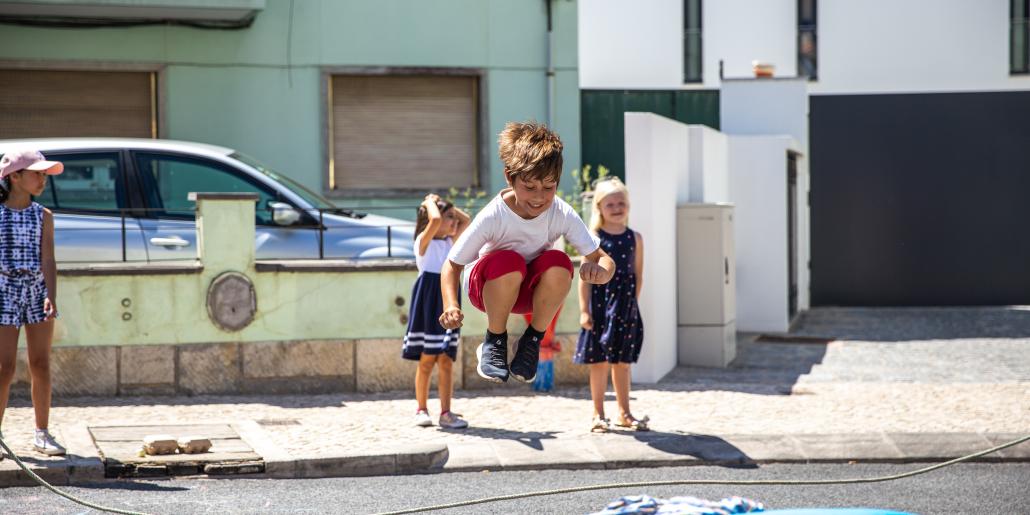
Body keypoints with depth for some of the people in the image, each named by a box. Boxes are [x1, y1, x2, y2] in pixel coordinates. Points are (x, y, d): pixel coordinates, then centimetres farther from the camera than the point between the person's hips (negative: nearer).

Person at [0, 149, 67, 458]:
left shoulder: (43, 217, 4)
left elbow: (48, 261, -3)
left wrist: (51, 296, -17)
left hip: (38, 290, 3)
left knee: (41, 365, 4)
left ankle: (42, 434, 13)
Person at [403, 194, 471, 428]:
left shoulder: (449, 242, 14)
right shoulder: (424, 241, -5)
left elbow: (466, 220, 17)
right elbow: (435, 219, -22)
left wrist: (447, 205, 12)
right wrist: (430, 202, -5)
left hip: (447, 302, 6)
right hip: (428, 302, -6)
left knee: (446, 361, 1)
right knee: (426, 360, 1)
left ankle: (446, 413, -1)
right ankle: (422, 410, 10)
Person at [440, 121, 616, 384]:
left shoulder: (563, 215, -21)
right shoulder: (492, 217, -28)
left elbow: (605, 259, -19)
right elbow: (453, 264, -19)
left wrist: (599, 269, -45)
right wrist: (450, 306, -38)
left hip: (531, 289, 3)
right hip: (488, 286, -2)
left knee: (558, 263, -31)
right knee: (509, 262, -37)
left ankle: (533, 340, -7)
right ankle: (494, 341, -12)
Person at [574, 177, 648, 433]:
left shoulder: (634, 238, 5)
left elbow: (638, 275, 8)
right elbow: (586, 277, -5)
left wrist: (632, 302, 4)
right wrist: (584, 310, -10)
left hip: (625, 306, 3)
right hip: (599, 305, -2)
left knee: (622, 361, 10)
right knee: (599, 361, 3)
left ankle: (624, 413, 19)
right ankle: (598, 414, 11)